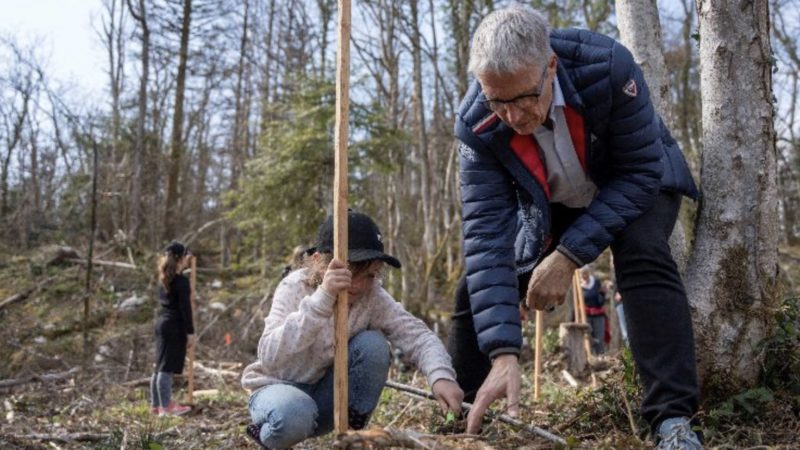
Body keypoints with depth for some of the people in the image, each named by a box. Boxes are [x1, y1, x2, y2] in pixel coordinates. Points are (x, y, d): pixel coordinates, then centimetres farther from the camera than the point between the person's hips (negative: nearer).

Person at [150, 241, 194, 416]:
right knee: (167, 368, -6)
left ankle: (156, 404, 21)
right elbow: (185, 308, -17)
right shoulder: (181, 280, -14)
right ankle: (166, 407, -1)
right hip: (174, 326, -9)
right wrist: (190, 331, -15)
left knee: (160, 366, 14)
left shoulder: (164, 278, 11)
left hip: (162, 323, 9)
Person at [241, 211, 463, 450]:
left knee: (373, 344, -22)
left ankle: (354, 430, -6)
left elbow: (416, 334, -22)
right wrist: (321, 299, -48)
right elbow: (271, 358, -38)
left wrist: (441, 374, -44)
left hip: (326, 393, 4)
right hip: (280, 386, -4)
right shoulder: (295, 288, -23)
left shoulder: (373, 296, -13)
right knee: (293, 416, -39)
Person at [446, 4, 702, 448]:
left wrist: (569, 256, -35)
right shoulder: (475, 125, -30)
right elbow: (487, 235, -32)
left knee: (642, 255, -34)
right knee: (476, 290, -7)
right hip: (549, 205, 3)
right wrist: (503, 354, -40)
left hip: (635, 185, -2)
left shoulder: (606, 66, -36)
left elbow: (641, 172, -28)